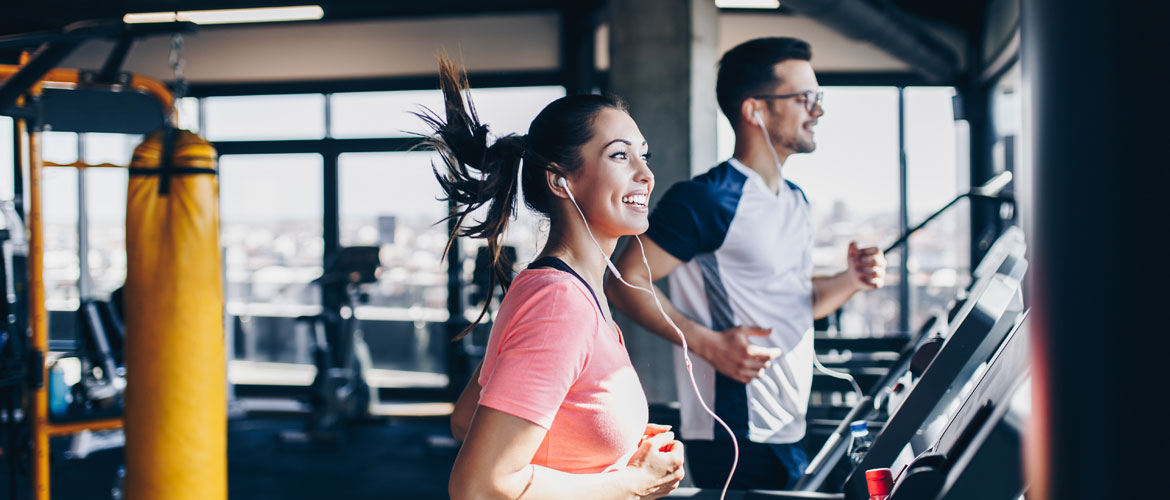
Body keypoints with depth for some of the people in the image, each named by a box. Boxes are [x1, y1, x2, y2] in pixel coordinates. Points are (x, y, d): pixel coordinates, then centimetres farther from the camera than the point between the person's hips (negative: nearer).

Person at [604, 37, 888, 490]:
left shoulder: (795, 201, 15)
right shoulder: (706, 201, -14)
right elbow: (624, 282, -16)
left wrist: (850, 282, 6)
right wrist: (708, 343, -22)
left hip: (790, 432, 9)